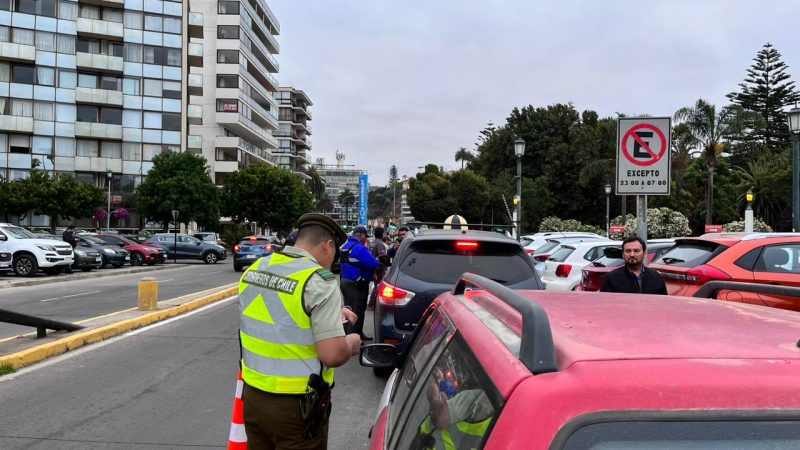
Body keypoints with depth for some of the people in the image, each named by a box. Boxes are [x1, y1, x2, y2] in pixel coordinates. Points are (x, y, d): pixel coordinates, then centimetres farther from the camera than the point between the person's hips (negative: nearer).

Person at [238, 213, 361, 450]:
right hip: (297, 406, -6)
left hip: (253, 396, 6)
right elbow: (333, 355, -25)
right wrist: (351, 344, -3)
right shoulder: (319, 281, -20)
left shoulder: (253, 270, 2)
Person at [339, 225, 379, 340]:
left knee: (349, 309, 16)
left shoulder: (346, 246, 12)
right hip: (357, 284, -10)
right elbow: (372, 264, -25)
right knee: (357, 311, -2)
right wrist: (377, 260, -3)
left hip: (345, 282, 10)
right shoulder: (359, 248, -20)